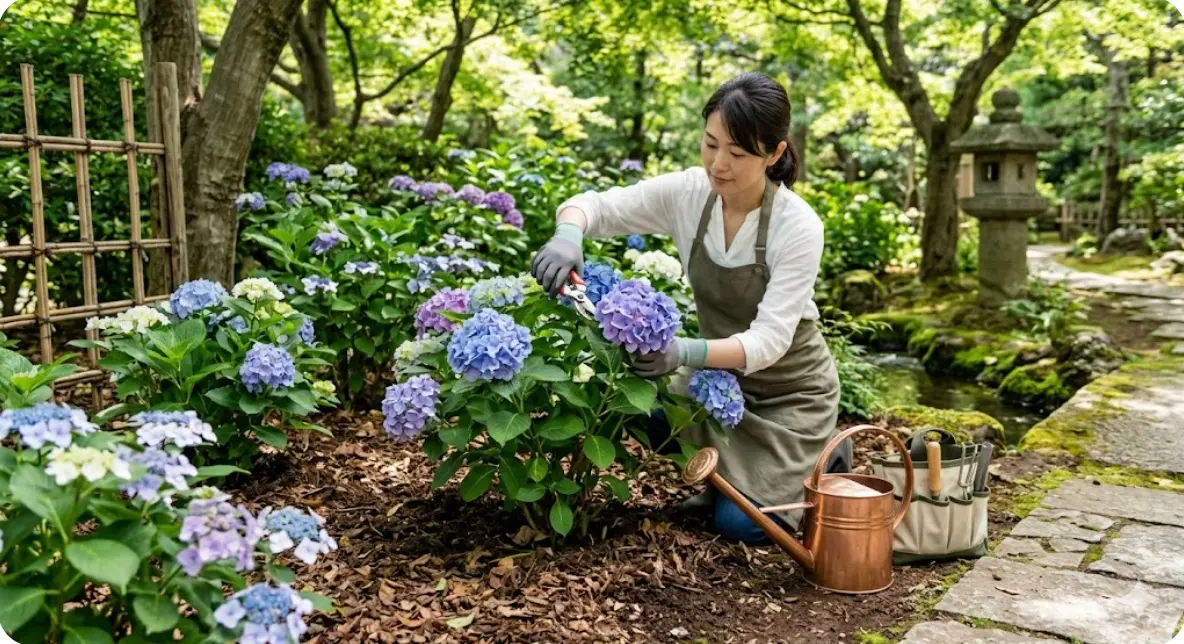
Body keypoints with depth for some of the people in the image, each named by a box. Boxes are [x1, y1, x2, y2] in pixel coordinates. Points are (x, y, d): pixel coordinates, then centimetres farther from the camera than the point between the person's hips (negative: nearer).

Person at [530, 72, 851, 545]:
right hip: (724, 378, 5)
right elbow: (593, 205, -14)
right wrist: (567, 237, -38)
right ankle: (740, 466, 10)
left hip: (791, 389, -5)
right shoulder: (687, 193, -16)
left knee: (739, 524, -14)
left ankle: (823, 464, 16)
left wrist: (686, 352, -50)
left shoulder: (798, 226, -28)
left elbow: (769, 340, -32)